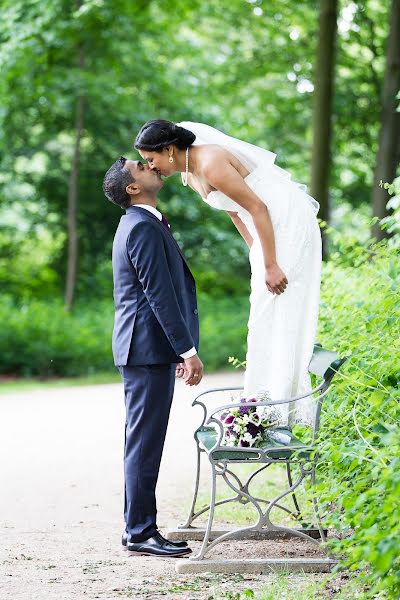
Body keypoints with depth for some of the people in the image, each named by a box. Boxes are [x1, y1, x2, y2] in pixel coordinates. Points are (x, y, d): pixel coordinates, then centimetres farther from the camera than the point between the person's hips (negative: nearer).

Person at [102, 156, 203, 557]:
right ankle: (141, 533, -5)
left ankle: (137, 529, 17)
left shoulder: (140, 224, 20)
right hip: (150, 347, -11)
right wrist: (188, 351, -19)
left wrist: (180, 349, 23)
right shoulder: (144, 227, -14)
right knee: (145, 442, -8)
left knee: (142, 443, 12)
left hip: (146, 349, 11)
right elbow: (160, 295, -19)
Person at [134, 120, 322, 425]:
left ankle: (276, 407, -8)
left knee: (277, 314, -10)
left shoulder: (210, 164, -22)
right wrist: (257, 253, 17)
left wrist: (270, 265, -21)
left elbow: (257, 208, -23)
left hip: (289, 222, -10)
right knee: (267, 315, 10)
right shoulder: (189, 174, 8)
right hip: (272, 227, 10)